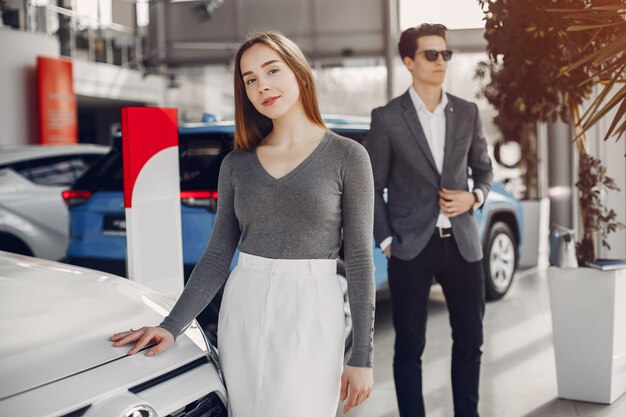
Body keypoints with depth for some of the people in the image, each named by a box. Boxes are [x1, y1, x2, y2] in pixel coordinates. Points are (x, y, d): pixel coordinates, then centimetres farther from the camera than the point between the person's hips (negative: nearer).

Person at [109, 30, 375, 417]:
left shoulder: (347, 156, -4)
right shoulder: (236, 163, 7)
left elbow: (360, 260, -5)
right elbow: (218, 255, 8)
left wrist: (362, 356, -7)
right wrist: (172, 325, -2)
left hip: (311, 314, -3)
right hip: (243, 312, 4)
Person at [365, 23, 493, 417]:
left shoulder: (468, 112, 7)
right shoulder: (387, 117, -3)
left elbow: (484, 168, 18)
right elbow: (373, 186, 0)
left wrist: (474, 197, -3)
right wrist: (385, 240, -5)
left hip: (462, 243, 3)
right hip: (411, 247, -3)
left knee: (470, 339, 10)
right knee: (410, 345, 6)